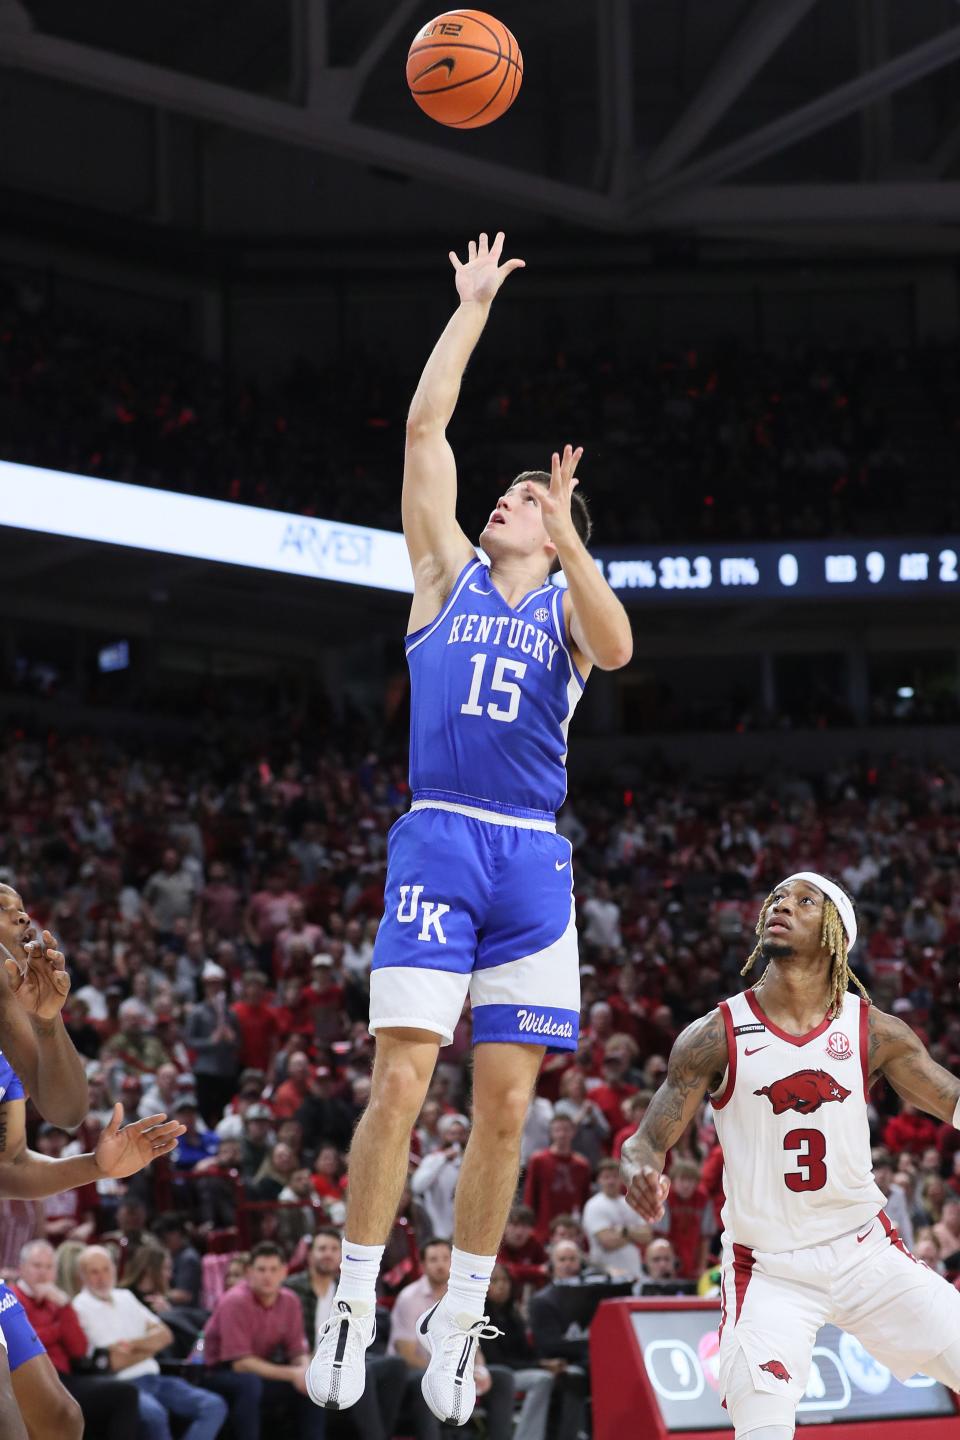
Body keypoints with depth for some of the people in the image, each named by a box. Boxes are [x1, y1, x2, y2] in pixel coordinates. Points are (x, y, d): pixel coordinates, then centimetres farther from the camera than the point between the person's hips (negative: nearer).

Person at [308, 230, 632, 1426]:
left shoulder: (566, 601, 14)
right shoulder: (448, 573, 15)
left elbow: (615, 649, -11)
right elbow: (425, 427, 9)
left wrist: (566, 540, -20)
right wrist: (473, 307, 11)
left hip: (532, 858, 1)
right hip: (437, 843, -1)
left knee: (505, 1109, 1)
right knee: (399, 1083, -12)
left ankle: (458, 1324, 10)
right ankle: (354, 1306, -3)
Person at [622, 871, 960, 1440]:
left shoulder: (875, 1031, -1)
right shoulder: (716, 1036, -6)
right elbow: (648, 1140, -6)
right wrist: (640, 1169, -29)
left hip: (866, 1250, 3)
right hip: (767, 1270, -2)